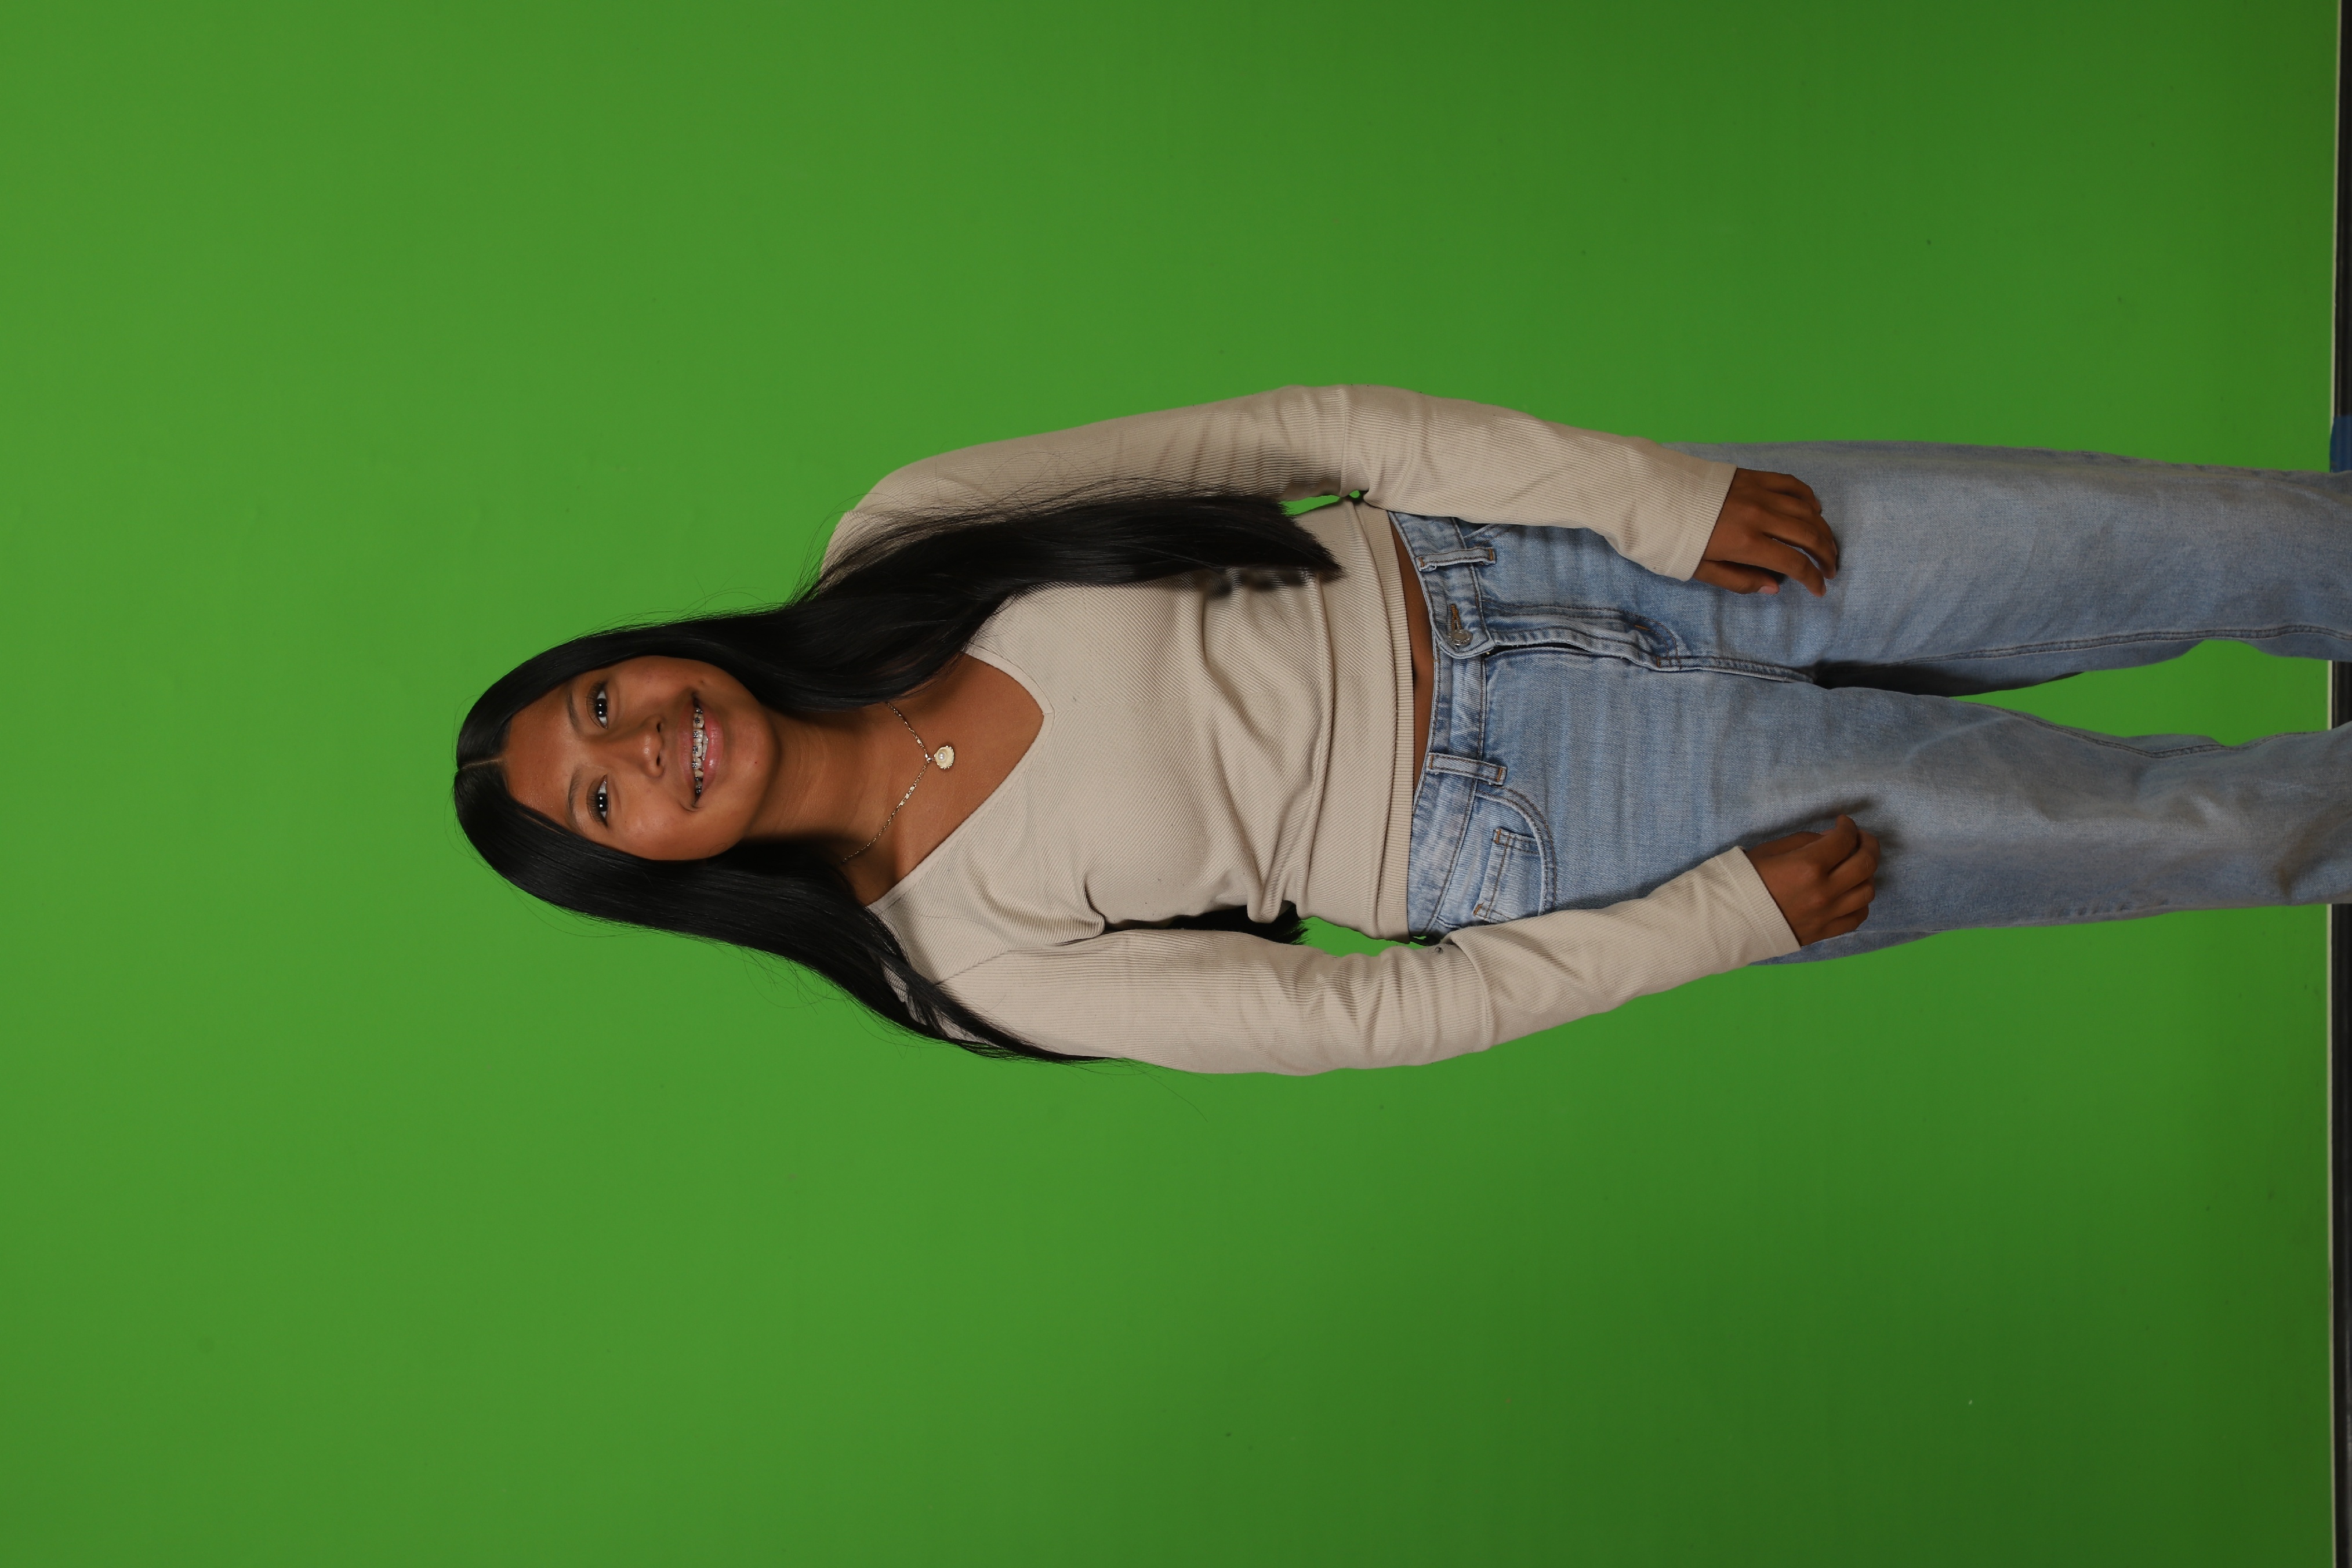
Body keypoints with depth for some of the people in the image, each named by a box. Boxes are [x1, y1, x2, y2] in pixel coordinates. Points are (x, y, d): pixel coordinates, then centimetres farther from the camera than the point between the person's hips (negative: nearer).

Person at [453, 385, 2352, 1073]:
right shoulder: (971, 944, -10)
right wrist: (1728, 915, -11)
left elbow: (1290, 428, -6)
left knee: (2190, 541, 2)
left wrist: (1652, 488, -12)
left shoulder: (900, 542, -5)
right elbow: (1353, 1013, -9)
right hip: (1536, 831, -3)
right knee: (2154, 824, -4)